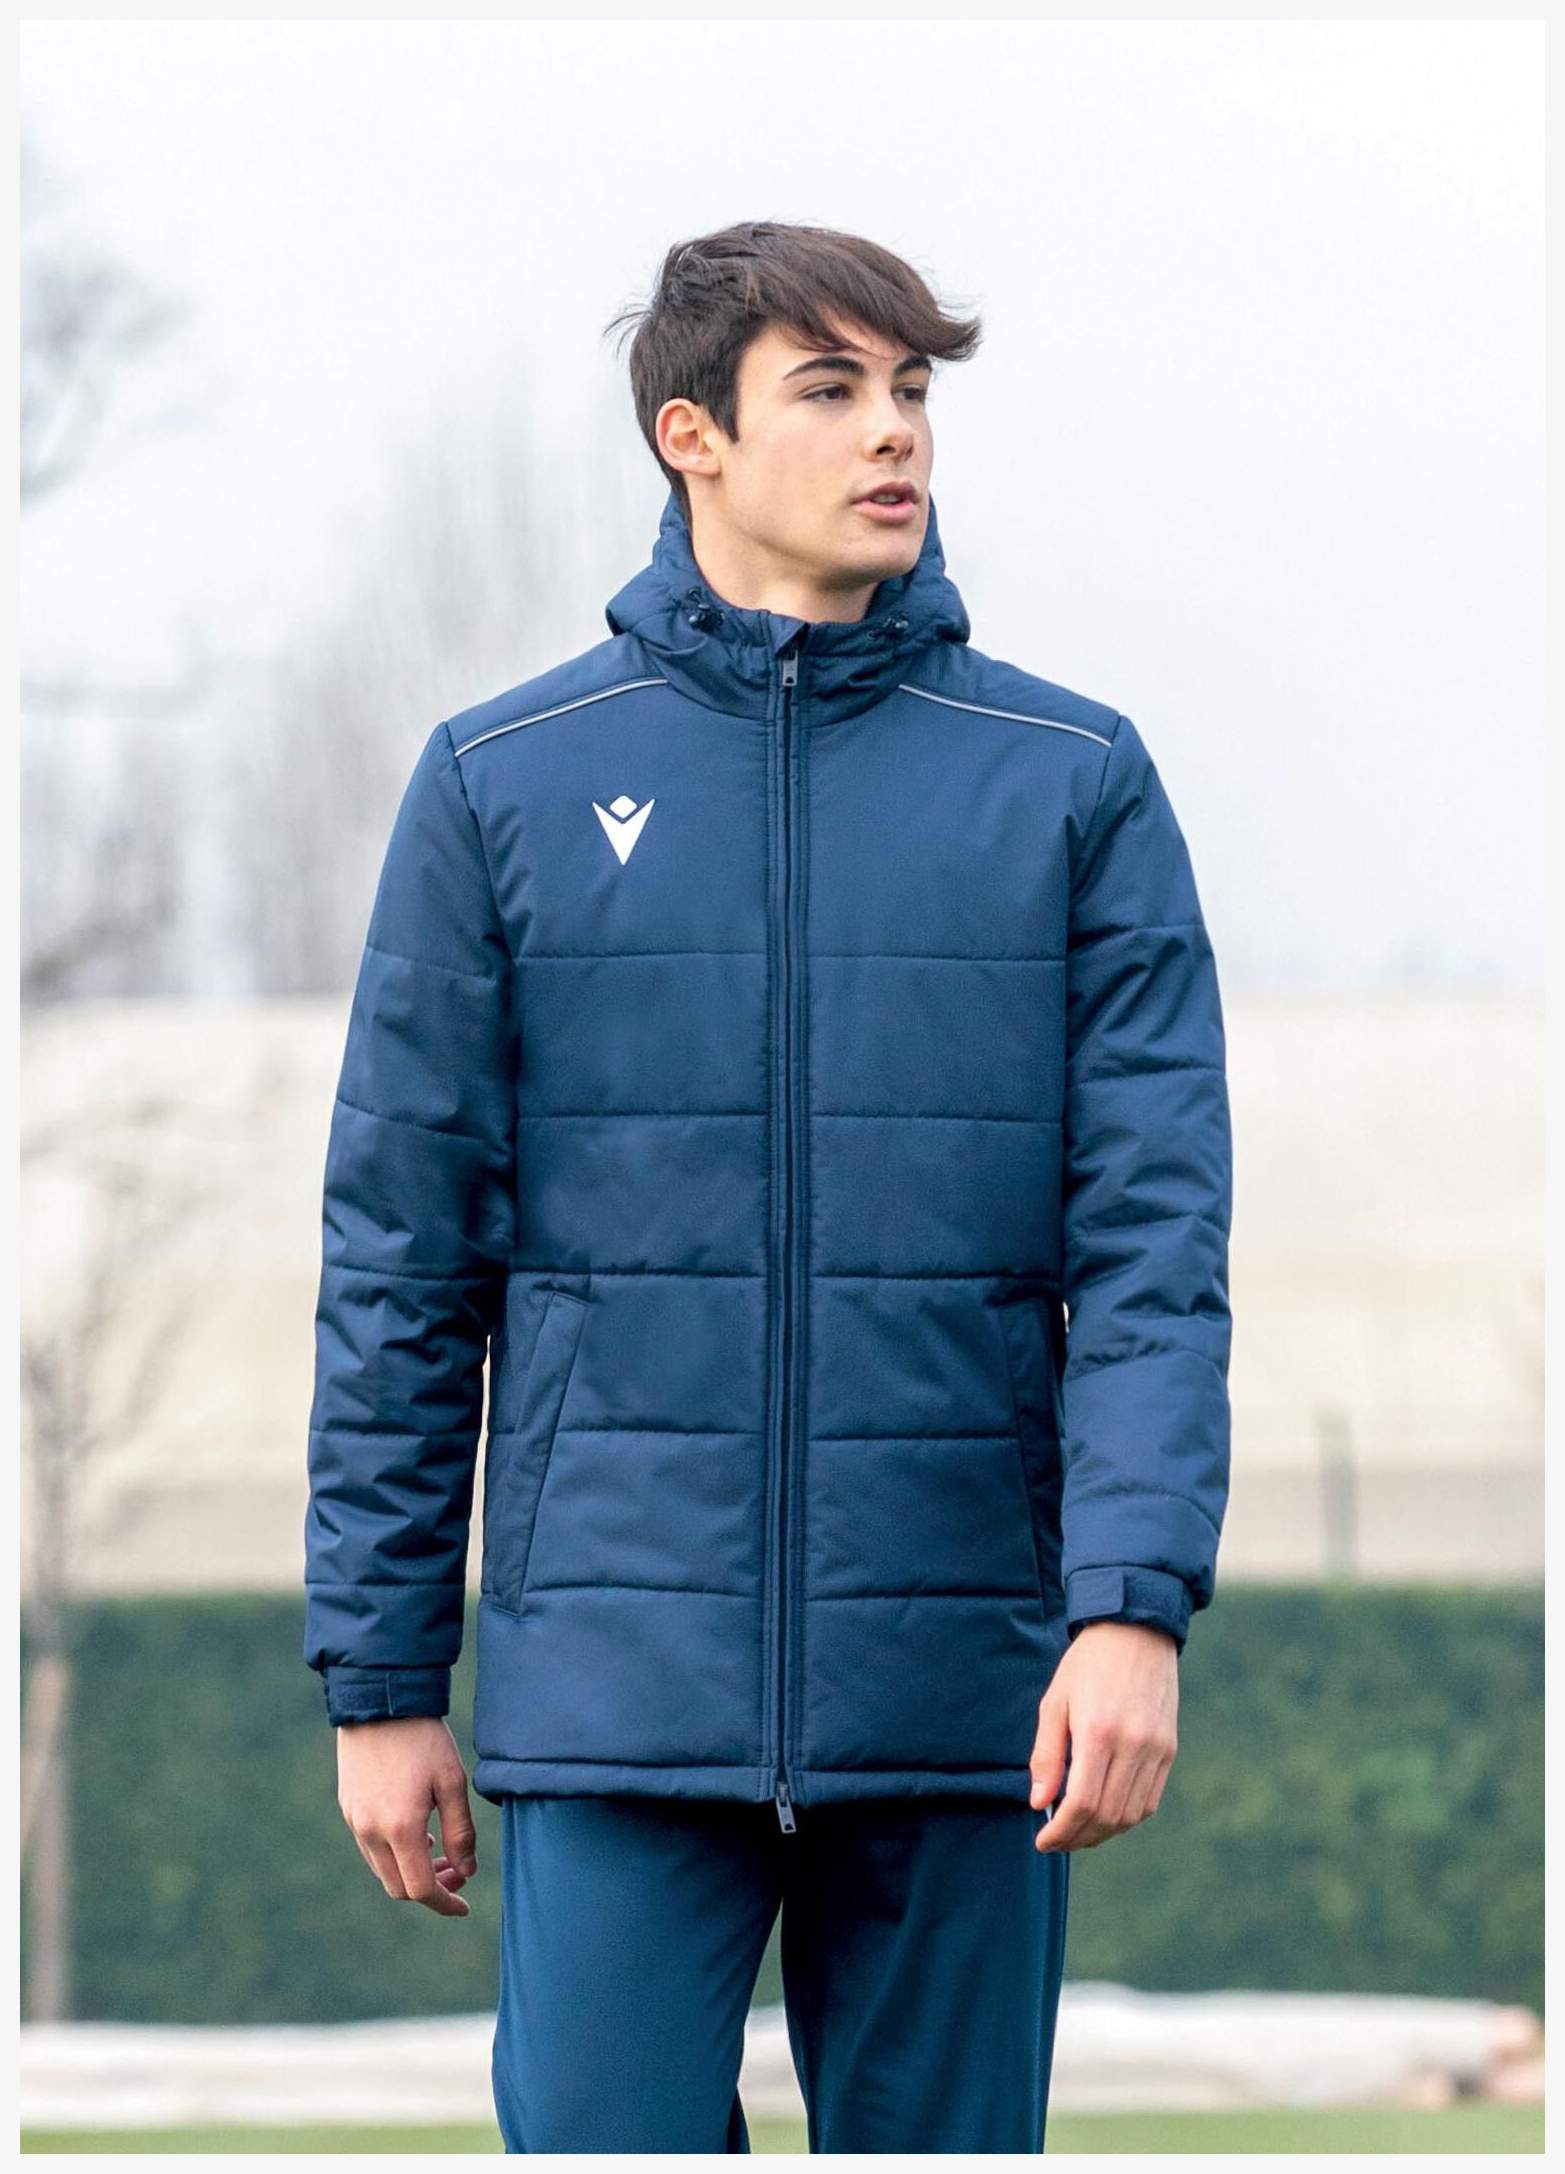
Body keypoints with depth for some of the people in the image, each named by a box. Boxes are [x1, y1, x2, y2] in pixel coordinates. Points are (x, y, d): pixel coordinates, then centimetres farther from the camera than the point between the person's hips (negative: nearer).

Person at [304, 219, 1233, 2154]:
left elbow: (1155, 1240, 0)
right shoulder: (505, 784, 5)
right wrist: (378, 1674, 3)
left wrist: (1135, 1602, -13)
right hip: (620, 1692, -1)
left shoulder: (1073, 786, 5)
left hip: (962, 1693, 1)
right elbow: (398, 1256, 6)